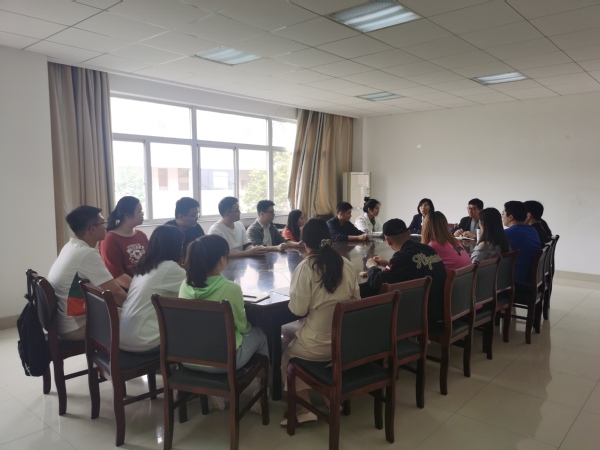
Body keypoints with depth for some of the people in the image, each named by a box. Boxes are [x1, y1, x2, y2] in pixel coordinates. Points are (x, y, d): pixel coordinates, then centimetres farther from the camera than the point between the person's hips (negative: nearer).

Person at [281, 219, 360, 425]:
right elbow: (356, 301, 9)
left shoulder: (305, 267, -16)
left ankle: (305, 408, 15)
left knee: (287, 354, 22)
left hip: (318, 344, -5)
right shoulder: (347, 265, -2)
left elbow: (298, 309, -14)